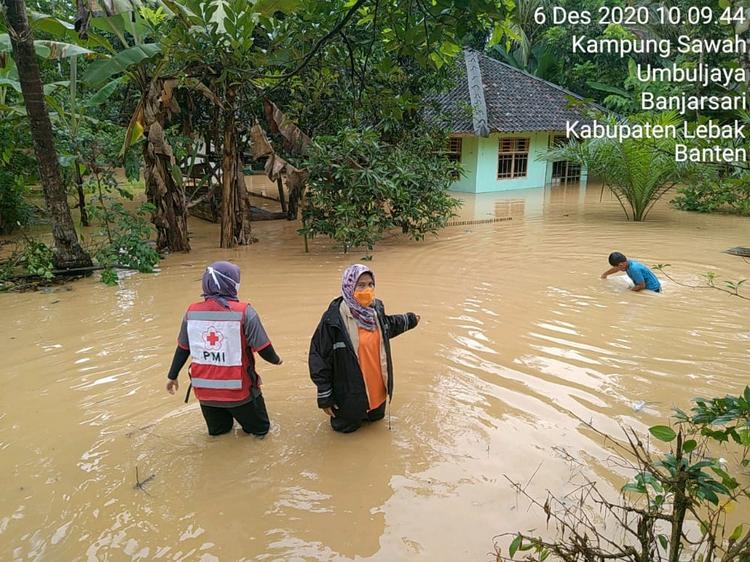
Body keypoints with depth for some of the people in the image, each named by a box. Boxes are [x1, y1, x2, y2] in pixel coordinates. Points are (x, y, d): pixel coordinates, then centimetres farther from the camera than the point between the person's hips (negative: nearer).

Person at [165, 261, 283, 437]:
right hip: (238, 390, -5)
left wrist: (172, 376, 20)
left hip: (204, 389, 5)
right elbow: (263, 348, -13)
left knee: (218, 430, 31)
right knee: (260, 428, 19)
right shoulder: (244, 312, -19)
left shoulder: (192, 312, -6)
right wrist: (275, 359, 9)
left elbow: (182, 349, 5)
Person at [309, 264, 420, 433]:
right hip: (350, 392, -6)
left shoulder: (376, 309, -7)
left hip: (377, 387, 6)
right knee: (347, 427, 15)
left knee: (376, 418, 26)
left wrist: (409, 320, 32)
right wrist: (324, 396, -14)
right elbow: (319, 356, -19)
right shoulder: (333, 319, -27)